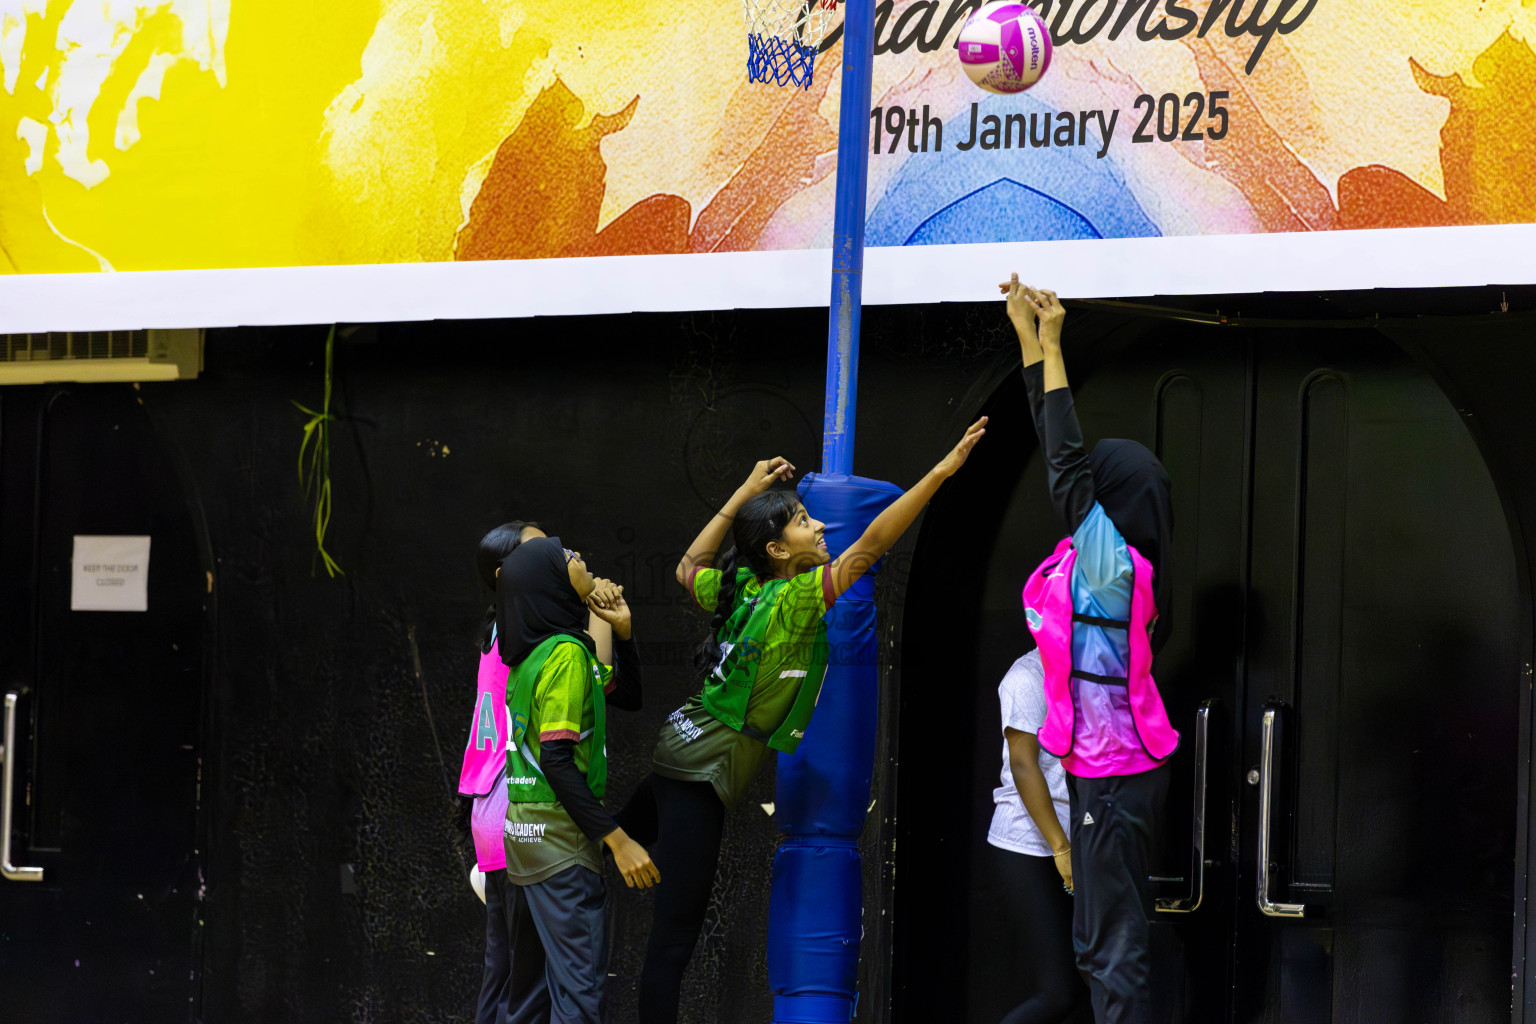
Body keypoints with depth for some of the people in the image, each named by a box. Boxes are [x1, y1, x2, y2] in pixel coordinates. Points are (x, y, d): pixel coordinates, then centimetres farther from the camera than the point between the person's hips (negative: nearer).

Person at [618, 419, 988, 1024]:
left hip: (676, 749, 8)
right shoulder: (795, 600, -16)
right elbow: (872, 545, -23)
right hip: (702, 776, -8)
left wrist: (746, 493, 25)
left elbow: (689, 567, 27)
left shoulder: (739, 588, 4)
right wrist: (943, 470, -23)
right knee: (674, 937, -6)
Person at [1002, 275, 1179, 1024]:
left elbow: (1064, 462, -17)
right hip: (1106, 764, 10)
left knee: (1113, 946, -8)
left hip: (1113, 777, -10)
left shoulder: (1112, 563, -16)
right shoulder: (1097, 558, 7)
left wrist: (1051, 347, -13)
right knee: (1108, 939, 13)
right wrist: (1031, 340, 13)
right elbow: (1057, 453, 12)